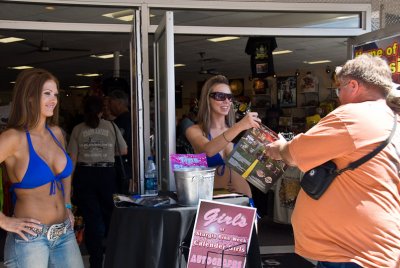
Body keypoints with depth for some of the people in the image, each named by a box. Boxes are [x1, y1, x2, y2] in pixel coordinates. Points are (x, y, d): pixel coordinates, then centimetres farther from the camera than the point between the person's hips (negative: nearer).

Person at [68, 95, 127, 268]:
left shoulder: (78, 129, 2)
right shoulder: (111, 127, 2)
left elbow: (73, 158, 0)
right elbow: (124, 151, 9)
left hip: (84, 174, 0)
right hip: (107, 174, 0)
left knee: (91, 218, 5)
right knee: (109, 215, 16)